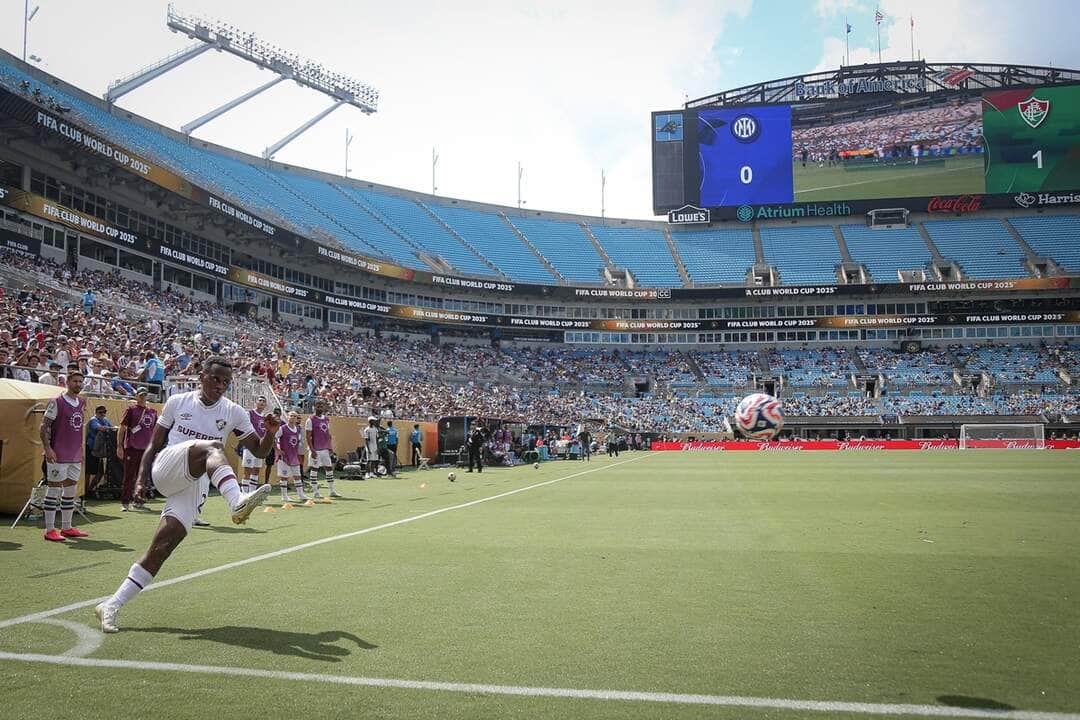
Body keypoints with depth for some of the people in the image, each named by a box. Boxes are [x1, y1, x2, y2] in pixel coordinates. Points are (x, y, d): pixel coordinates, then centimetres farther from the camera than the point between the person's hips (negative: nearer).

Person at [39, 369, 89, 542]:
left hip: (75, 456, 7)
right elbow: (44, 427, -10)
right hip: (58, 456, -7)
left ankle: (67, 528, 20)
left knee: (71, 490, 11)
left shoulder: (82, 402, 13)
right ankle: (50, 530, 2)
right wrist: (47, 448, -19)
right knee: (54, 490, -3)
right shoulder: (56, 402, -8)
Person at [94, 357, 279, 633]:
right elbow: (154, 444, 12)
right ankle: (237, 502, -58)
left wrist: (271, 433, -10)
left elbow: (259, 450, 11)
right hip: (166, 468, -2)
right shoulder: (178, 402, 7)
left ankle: (111, 607, -2)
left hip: (193, 485, 2)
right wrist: (141, 479, 2)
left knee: (163, 547, -11)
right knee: (211, 447, -31)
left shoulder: (233, 413, 10)